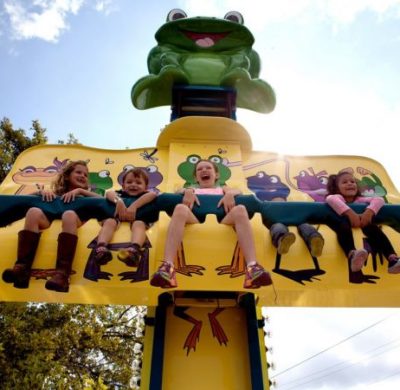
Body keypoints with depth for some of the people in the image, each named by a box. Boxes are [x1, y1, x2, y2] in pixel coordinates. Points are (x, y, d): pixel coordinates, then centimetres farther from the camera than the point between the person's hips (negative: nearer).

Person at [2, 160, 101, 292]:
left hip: (76, 222, -2)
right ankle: (22, 266, -40)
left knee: (69, 214, -36)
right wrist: (43, 191, 4)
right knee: (34, 211, -28)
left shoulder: (83, 196, 31)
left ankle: (62, 273, -52)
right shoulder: (57, 193, 32)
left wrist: (80, 190, 3)